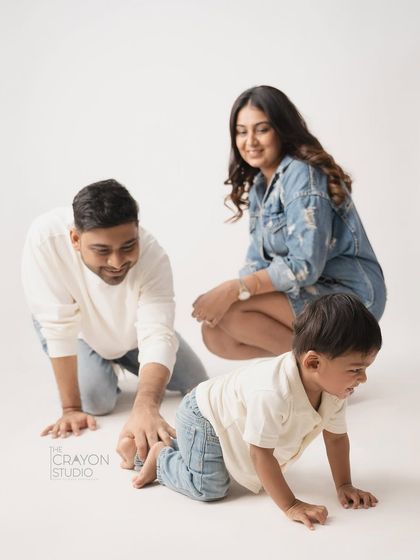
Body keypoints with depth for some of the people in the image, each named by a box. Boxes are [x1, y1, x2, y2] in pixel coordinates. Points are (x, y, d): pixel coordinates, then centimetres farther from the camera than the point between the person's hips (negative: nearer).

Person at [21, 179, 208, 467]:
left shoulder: (152, 256, -38)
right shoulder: (46, 238, -41)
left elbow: (157, 336, -47)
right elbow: (59, 328, -36)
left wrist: (146, 407, -65)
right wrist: (71, 407, -33)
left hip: (131, 329, 2)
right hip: (79, 328, -1)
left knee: (197, 386, 1)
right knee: (96, 401, -21)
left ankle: (116, 360, 26)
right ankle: (100, 367, 15)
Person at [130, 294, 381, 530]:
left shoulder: (333, 388, -19)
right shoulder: (272, 393, -45)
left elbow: (336, 436, -3)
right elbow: (261, 454, -36)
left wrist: (344, 485, -6)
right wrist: (291, 505, -32)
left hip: (231, 415, 8)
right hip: (203, 415, -8)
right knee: (210, 487, -17)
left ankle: (174, 444, 39)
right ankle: (160, 456, 8)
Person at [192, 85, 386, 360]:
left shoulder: (302, 175, -17)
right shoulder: (259, 183, 11)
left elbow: (305, 266, -23)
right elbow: (259, 258, 9)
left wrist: (234, 290, -24)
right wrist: (228, 292, -11)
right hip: (306, 289, 9)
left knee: (227, 312, -23)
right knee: (216, 336, -3)